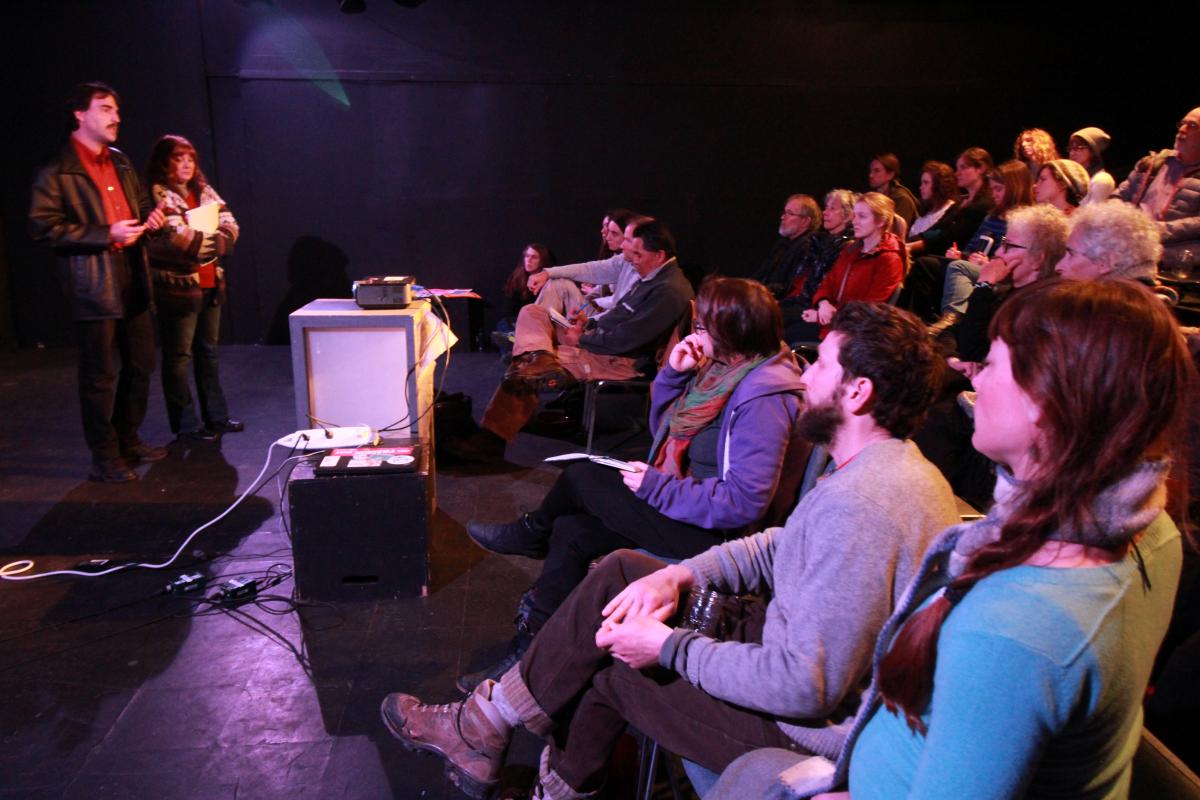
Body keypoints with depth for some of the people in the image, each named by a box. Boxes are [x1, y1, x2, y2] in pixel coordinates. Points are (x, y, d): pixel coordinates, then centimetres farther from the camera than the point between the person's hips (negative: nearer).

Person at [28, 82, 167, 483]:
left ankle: (128, 441, 31)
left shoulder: (120, 162, 16)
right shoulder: (57, 170, -7)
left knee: (141, 365, 15)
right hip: (93, 285, -7)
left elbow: (140, 204, 28)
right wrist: (106, 235, -18)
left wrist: (150, 217, 4)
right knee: (100, 375, -1)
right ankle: (104, 458, 10)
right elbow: (43, 226, -13)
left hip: (133, 280, 8)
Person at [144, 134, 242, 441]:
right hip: (178, 287, -7)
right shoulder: (158, 196, -9)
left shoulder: (204, 192, 12)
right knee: (179, 358, 2)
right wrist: (212, 240, -7)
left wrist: (197, 240, -12)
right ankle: (185, 424, 9)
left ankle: (216, 416, 25)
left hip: (211, 286, 7)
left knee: (208, 352, 15)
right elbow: (178, 238, -20)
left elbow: (230, 227, 2)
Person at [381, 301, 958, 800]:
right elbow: (780, 548, 12)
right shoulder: (894, 467, 4)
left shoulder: (856, 505, -31)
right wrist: (679, 575, -3)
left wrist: (671, 648, -19)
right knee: (622, 570, 6)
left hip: (804, 732, -9)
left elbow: (806, 687, -31)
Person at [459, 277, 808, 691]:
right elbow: (664, 431, 15)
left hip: (716, 534, -10)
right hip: (690, 505, 10)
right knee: (570, 533, 3)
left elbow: (744, 502, -29)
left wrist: (655, 486, -21)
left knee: (581, 477, -5)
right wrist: (674, 374, -3)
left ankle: (531, 533, 27)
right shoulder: (727, 369, 6)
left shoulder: (763, 398, -24)